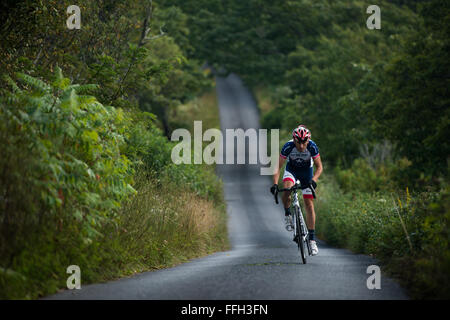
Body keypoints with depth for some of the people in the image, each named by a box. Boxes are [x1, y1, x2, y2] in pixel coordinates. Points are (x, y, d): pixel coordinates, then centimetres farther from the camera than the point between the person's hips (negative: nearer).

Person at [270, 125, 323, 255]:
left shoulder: (312, 147, -29)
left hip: (306, 171, 0)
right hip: (291, 169, 0)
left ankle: (312, 239, 1)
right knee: (286, 190, -34)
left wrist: (313, 180, -39)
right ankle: (287, 214, -6)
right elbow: (278, 166, -24)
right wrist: (275, 184, -37)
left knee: (309, 205, -5)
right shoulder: (288, 146, -29)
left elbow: (319, 167, -22)